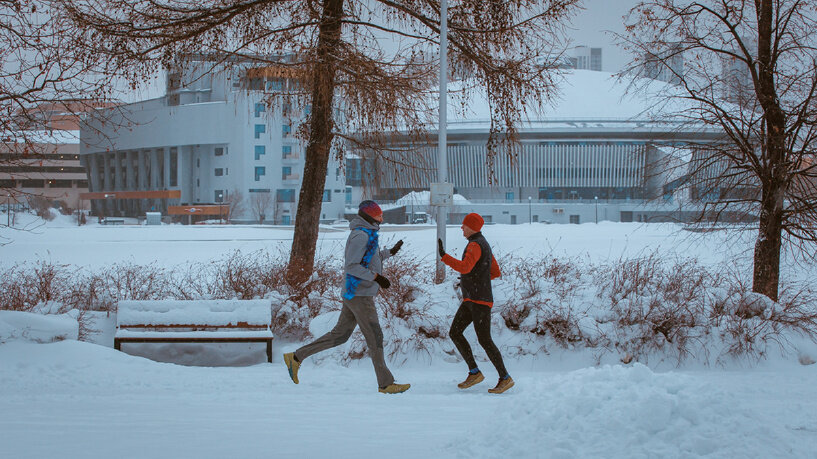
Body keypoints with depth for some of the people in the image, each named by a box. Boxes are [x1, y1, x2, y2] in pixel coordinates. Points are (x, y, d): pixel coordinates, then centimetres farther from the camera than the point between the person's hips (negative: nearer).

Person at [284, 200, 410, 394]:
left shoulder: (366, 234, 16)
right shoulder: (361, 235, -15)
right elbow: (350, 266, -21)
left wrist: (390, 252, 33)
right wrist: (376, 277, -24)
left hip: (353, 293, 10)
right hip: (360, 294, -10)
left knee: (340, 335, 13)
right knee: (374, 337, -4)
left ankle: (296, 358, 15)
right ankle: (385, 383, 2)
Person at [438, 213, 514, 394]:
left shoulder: (475, 245, -15)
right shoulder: (484, 245, 17)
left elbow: (464, 267, -32)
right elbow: (496, 272, 22)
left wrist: (444, 256, -26)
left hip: (480, 300, -10)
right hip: (470, 300, 10)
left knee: (484, 340, -9)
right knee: (454, 333, 5)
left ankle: (505, 378, -2)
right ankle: (474, 372, 6)